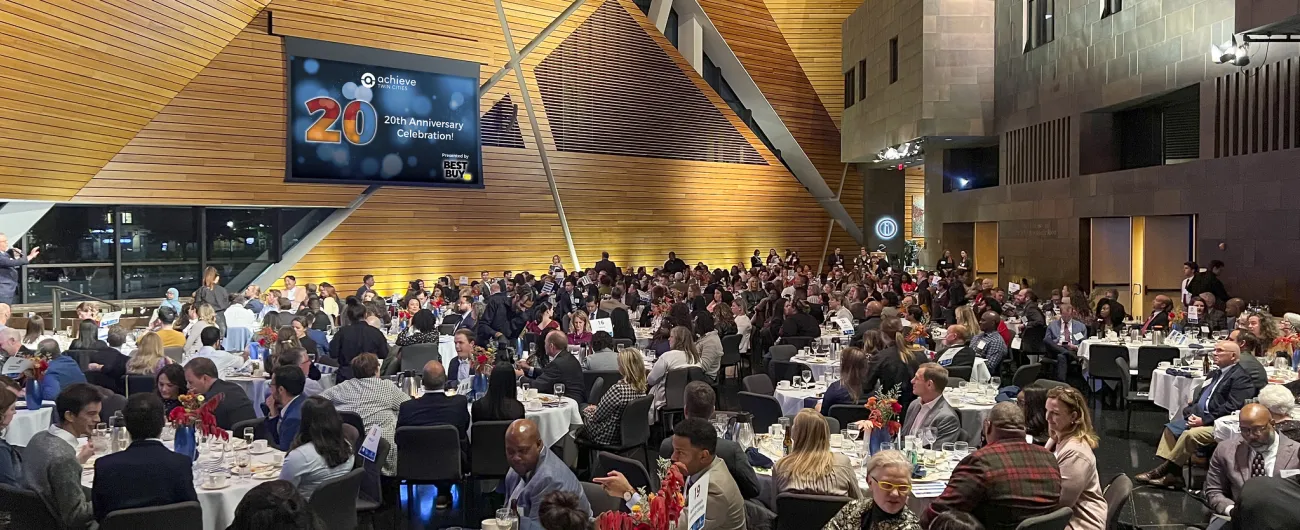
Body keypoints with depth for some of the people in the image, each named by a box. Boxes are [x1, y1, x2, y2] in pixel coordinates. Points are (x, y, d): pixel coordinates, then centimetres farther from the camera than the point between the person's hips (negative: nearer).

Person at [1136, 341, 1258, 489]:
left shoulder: (1241, 377, -9)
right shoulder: (1214, 374, 21)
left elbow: (1231, 408, -19)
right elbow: (1199, 398, 19)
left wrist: (1204, 420, -21)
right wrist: (1190, 413, -1)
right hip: (1200, 417, 10)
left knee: (1190, 434, -29)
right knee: (1171, 428, -1)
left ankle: (1165, 471, -16)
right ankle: (1169, 474, -8)